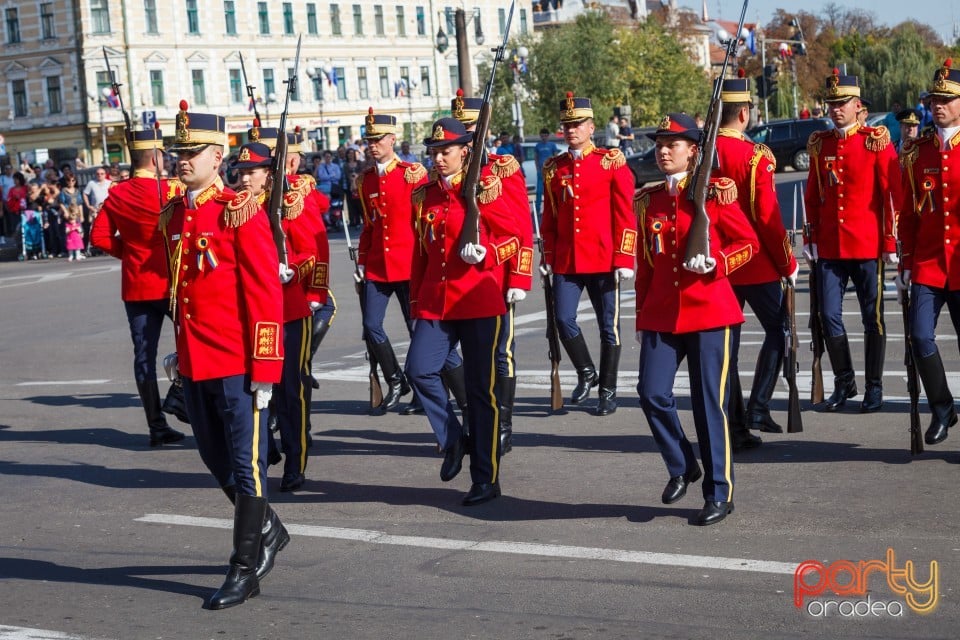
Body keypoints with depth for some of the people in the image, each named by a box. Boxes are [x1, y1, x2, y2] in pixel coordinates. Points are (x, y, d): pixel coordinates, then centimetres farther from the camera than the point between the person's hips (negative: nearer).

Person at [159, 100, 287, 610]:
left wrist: (265, 366, -16)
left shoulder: (241, 211, -11)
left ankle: (245, 569, 10)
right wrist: (180, 350, 20)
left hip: (236, 363, -7)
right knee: (215, 458, 18)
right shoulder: (175, 215, 10)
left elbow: (266, 292, -13)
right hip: (194, 363, 8)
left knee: (245, 463, 2)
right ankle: (268, 530, 38)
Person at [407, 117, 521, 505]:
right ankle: (453, 440, 9)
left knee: (480, 390, 1)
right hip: (435, 303, 4)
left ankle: (486, 480, 9)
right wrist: (416, 301, 15)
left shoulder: (484, 189, -2)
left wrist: (484, 253, -18)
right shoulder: (424, 196, 10)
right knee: (419, 369, -15)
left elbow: (511, 237, 1)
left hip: (478, 302, -4)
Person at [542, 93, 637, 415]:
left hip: (604, 259, -3)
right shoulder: (553, 168, 9)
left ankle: (608, 390, 17)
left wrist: (624, 259, -9)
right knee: (564, 320, -6)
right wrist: (548, 258, 10)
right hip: (566, 261, 3)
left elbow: (625, 215, -4)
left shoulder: (612, 161, -2)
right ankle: (586, 373, 19)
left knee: (609, 326, 4)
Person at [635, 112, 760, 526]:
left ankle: (719, 494, 12)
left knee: (710, 402, 0)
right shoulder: (648, 200, 9)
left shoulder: (715, 193, -3)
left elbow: (749, 242, 1)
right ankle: (682, 468, 18)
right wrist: (642, 314, 15)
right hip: (661, 315, 4)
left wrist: (715, 262, -17)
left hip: (709, 312, -4)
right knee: (652, 393, -7)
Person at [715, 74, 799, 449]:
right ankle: (758, 409, 2)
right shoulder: (755, 157, -14)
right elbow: (768, 218, -15)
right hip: (757, 264, -5)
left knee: (726, 343, 9)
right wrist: (788, 264, -4)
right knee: (777, 329, 12)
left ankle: (735, 427, 11)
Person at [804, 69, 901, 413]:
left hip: (867, 245, -4)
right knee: (829, 316, 3)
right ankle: (844, 383, 18)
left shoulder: (877, 141, -5)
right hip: (829, 247, 4)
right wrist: (810, 238, 8)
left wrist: (890, 242, -8)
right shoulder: (819, 144, 8)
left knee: (873, 317, 5)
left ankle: (875, 387, 16)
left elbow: (893, 194, -5)